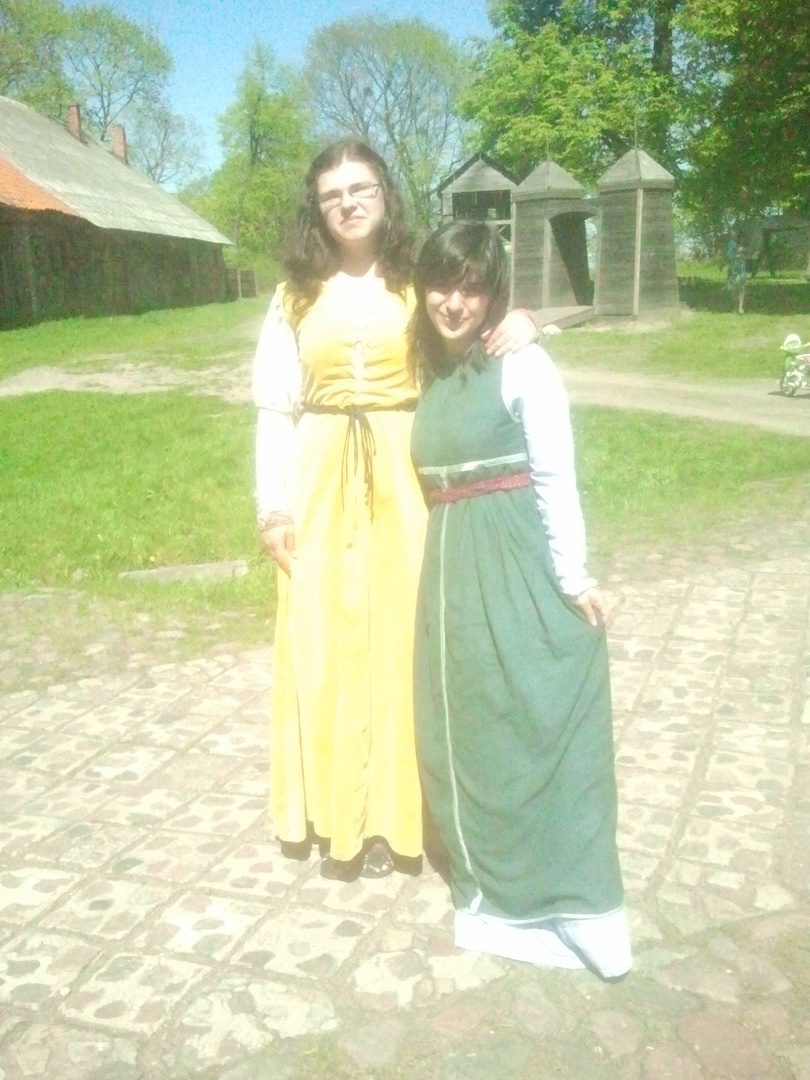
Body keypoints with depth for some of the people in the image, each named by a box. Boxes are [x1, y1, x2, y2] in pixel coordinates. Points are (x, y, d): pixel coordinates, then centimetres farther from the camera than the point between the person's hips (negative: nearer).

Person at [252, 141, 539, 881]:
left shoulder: (417, 283, 5)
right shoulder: (296, 295, 7)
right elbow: (277, 408, 6)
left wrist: (518, 325, -19)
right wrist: (273, 505, -1)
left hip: (403, 481, -1)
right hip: (323, 485, 1)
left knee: (400, 636, 1)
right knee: (325, 642, 3)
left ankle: (393, 811, 17)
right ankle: (338, 810, 19)